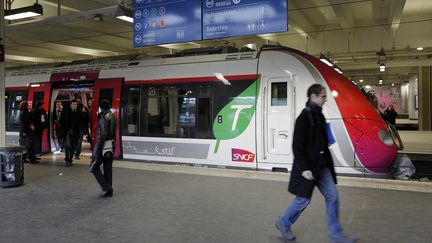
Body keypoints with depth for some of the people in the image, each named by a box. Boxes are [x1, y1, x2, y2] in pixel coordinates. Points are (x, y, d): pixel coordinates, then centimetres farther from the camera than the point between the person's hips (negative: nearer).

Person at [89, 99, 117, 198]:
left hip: (104, 146, -8)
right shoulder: (113, 117, 11)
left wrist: (97, 151, -18)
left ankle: (106, 187, -4)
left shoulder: (104, 118, -16)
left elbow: (102, 135, -20)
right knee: (108, 168, 13)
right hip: (112, 145, 8)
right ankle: (108, 190, 18)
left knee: (94, 167, 3)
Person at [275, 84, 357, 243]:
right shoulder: (304, 117, -17)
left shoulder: (319, 116, 8)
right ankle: (283, 223, 28)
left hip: (321, 165, 8)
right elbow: (297, 146, -20)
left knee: (332, 196, 7)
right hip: (308, 167, -8)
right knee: (303, 200, 5)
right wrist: (304, 168, -23)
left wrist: (327, 161, 16)